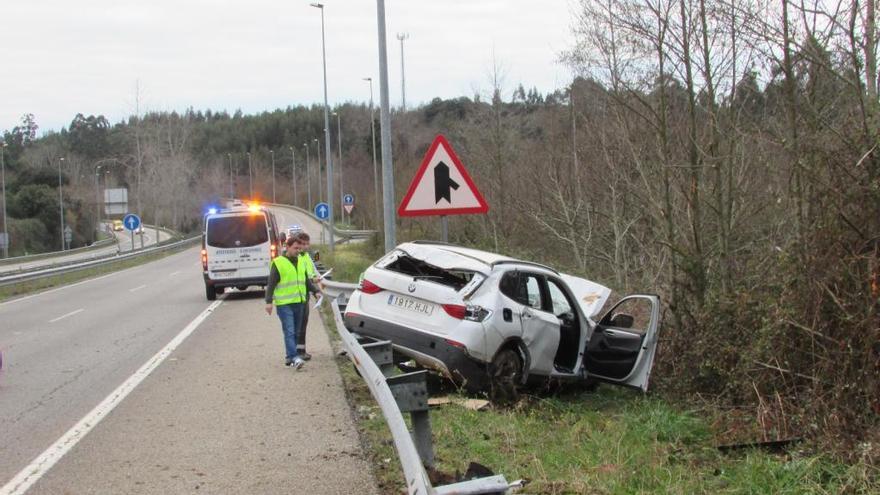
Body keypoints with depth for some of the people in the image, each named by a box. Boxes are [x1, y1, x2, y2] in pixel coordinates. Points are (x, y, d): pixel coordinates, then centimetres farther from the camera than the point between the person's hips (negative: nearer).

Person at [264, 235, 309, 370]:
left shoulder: (301, 262, 12)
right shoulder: (278, 263, -7)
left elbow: (306, 280, 23)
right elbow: (271, 284, -7)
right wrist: (269, 302, -12)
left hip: (299, 303, 7)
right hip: (284, 304, -7)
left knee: (295, 332, 10)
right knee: (289, 332, -12)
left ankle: (289, 357, 19)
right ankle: (294, 358, -19)